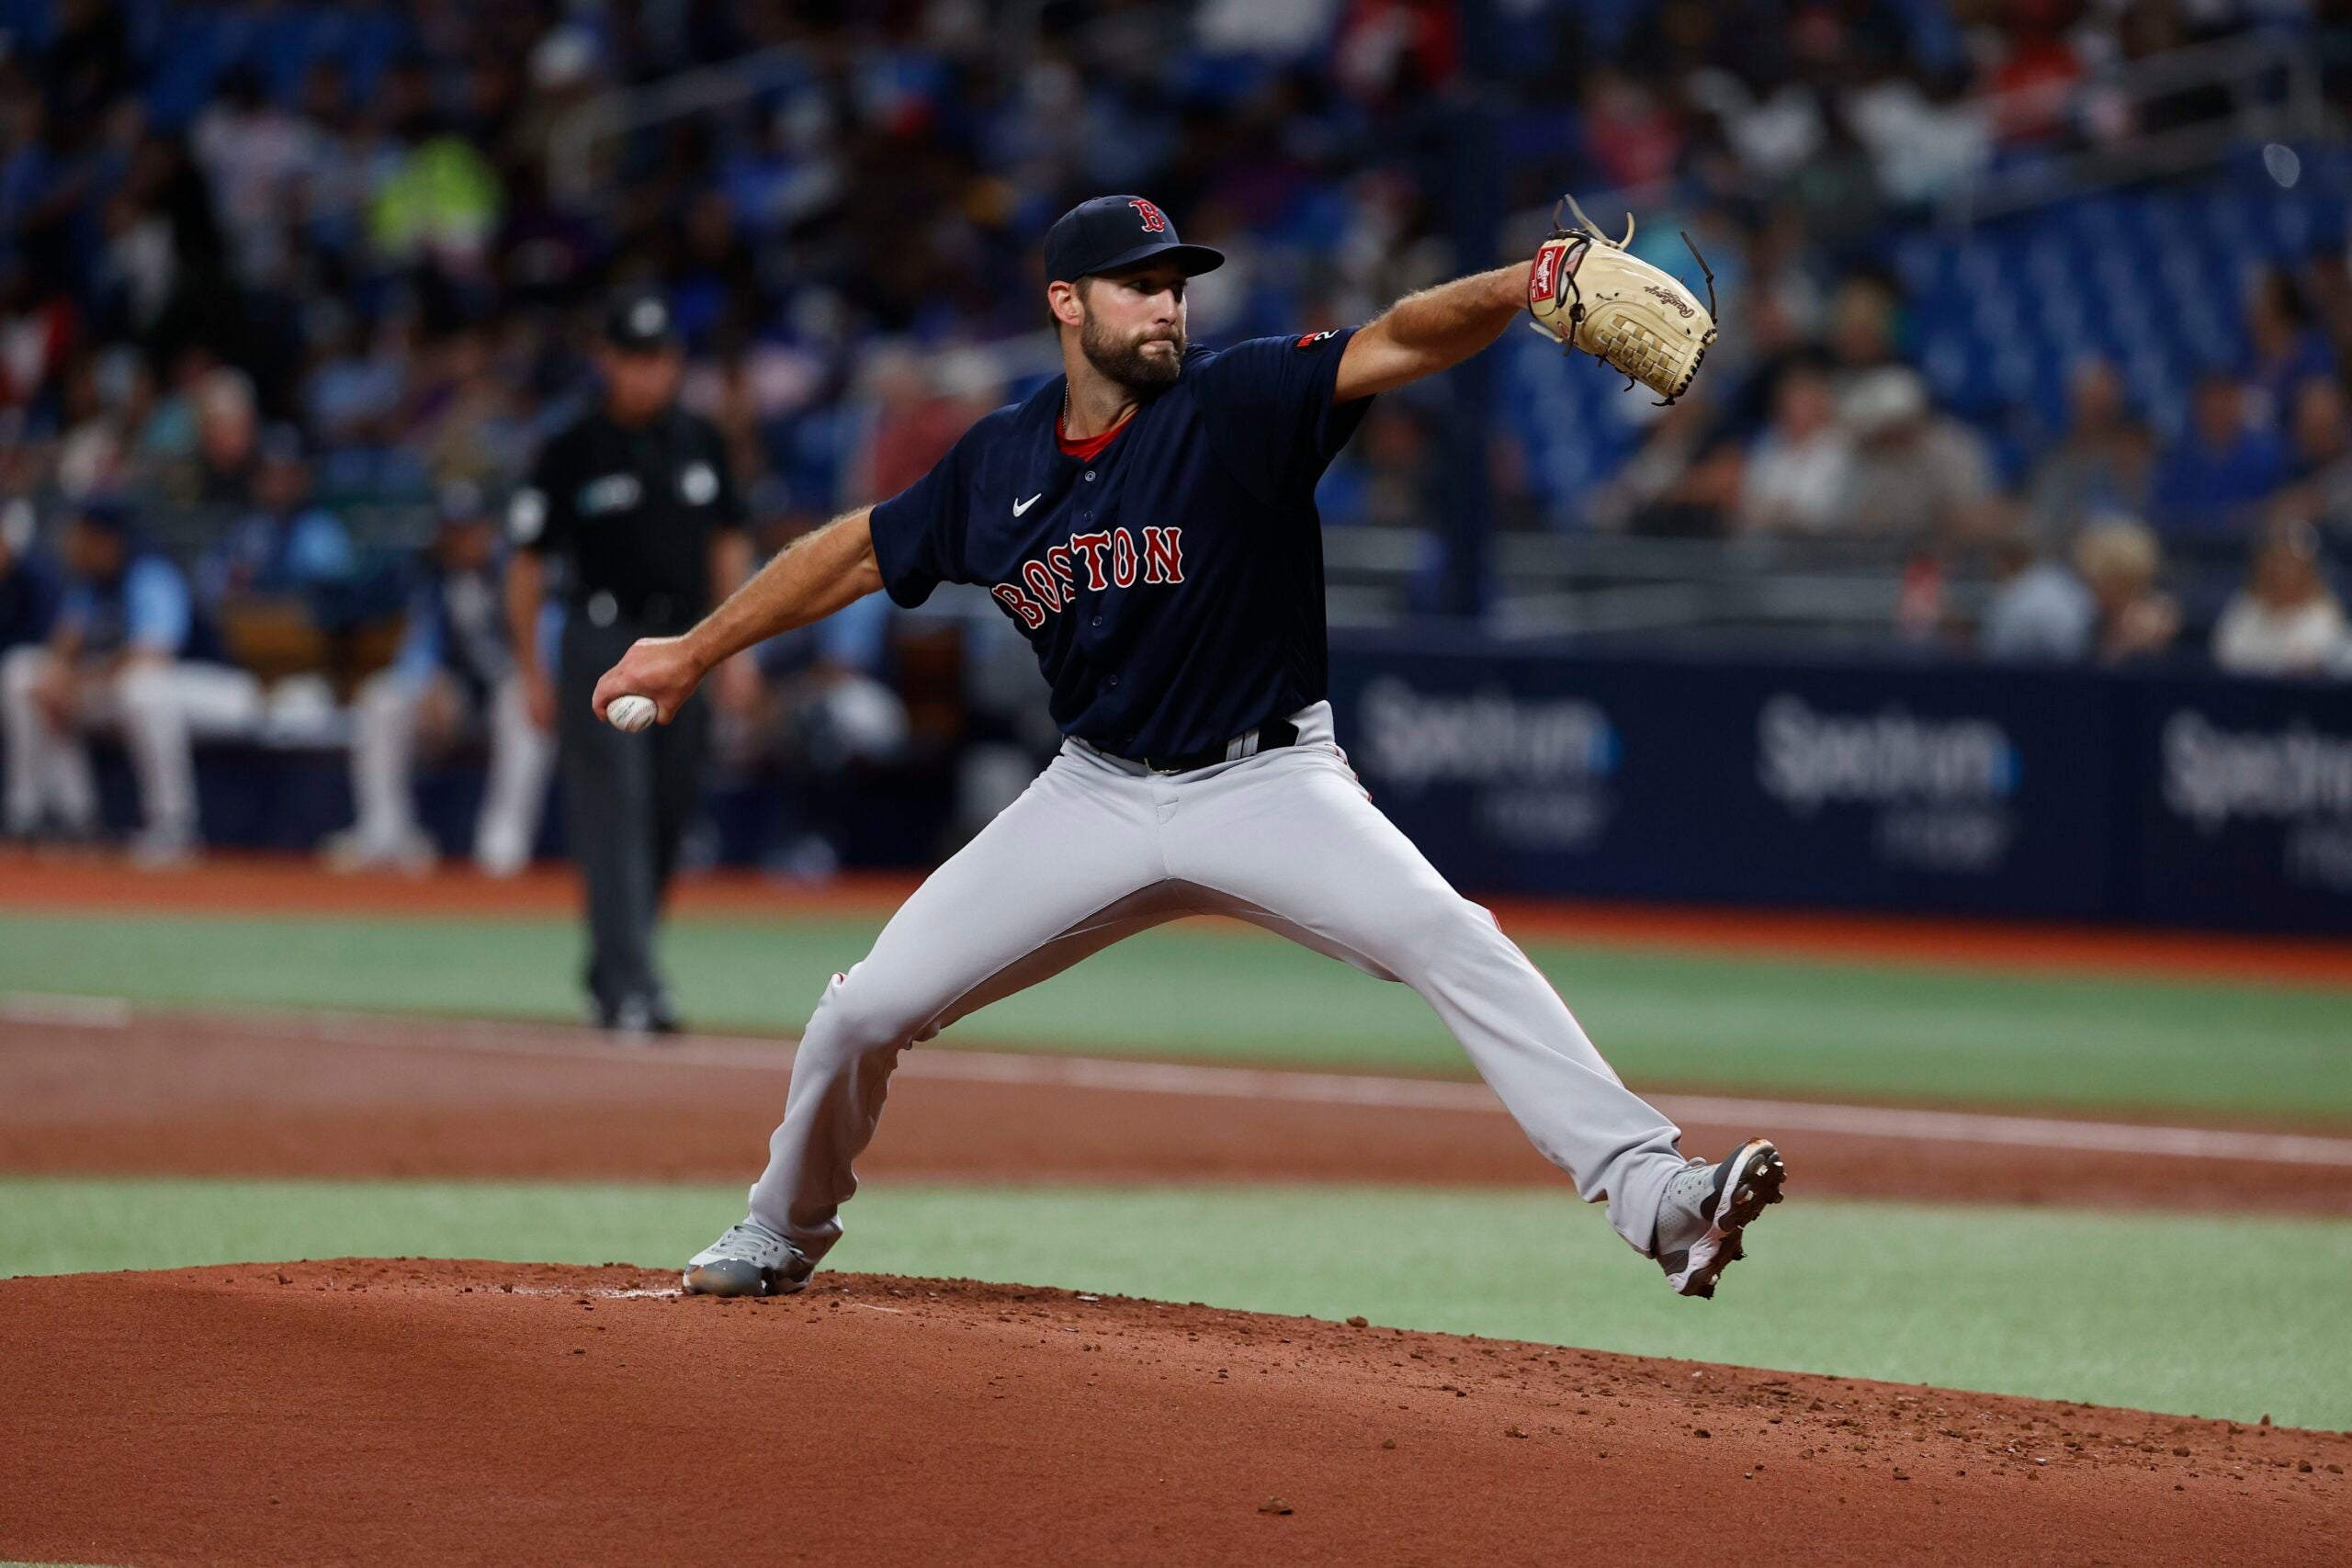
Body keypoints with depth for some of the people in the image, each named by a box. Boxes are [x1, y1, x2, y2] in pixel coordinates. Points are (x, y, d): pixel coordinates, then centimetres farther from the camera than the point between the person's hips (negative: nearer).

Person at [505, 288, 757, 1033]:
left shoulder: (700, 442, 9)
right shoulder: (573, 451, -5)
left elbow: (728, 544, 15)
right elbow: (528, 564, -2)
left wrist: (738, 646, 7)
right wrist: (530, 670, -5)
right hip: (605, 642, -5)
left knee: (668, 817, 7)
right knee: (616, 816, -12)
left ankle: (609, 971, 21)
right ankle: (630, 985, -17)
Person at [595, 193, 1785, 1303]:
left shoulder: (1237, 404, -13)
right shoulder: (997, 465, -1)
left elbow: (1402, 343, -29)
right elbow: (860, 552, 15)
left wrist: (1523, 286, -47)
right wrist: (694, 653, 19)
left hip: (1268, 785, -4)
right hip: (1099, 796, 4)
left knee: (1453, 944, -28)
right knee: (866, 1010, 0)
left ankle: (1653, 1197, -35)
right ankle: (782, 1236, 28)